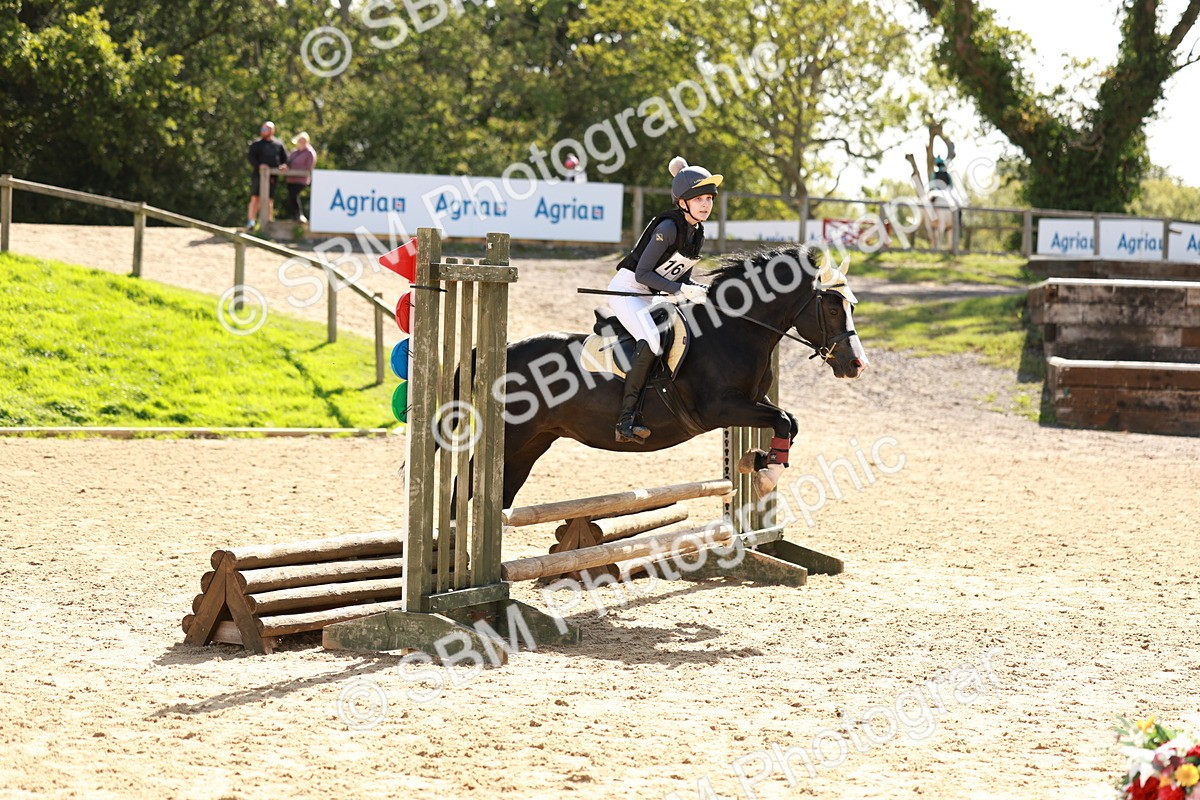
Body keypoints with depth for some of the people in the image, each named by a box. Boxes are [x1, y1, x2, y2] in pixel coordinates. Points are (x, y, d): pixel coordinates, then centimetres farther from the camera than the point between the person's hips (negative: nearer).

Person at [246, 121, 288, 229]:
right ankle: (250, 221, -11)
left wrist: (284, 164, -6)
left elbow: (285, 157, 16)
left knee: (268, 200, 6)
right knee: (255, 198, -9)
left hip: (272, 176, 3)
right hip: (258, 174, -3)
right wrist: (258, 165, -19)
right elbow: (250, 157, -4)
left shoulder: (278, 144, 12)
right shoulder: (257, 143, 5)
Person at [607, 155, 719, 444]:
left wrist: (698, 291, -8)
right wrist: (681, 289, -28)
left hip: (651, 297, 10)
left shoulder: (698, 234, 6)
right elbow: (643, 273, -22)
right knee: (651, 340, -29)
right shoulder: (668, 227, -19)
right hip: (626, 289, -10)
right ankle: (626, 419, -34)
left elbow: (682, 278, 13)